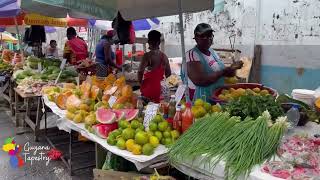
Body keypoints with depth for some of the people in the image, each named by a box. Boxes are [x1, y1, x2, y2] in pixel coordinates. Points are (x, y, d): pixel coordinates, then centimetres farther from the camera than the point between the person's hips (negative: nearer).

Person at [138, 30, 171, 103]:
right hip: (160, 86, 5)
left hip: (148, 85, -5)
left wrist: (141, 83, 0)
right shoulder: (163, 56, 2)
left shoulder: (147, 55, -13)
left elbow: (140, 72, -17)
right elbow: (168, 73, 9)